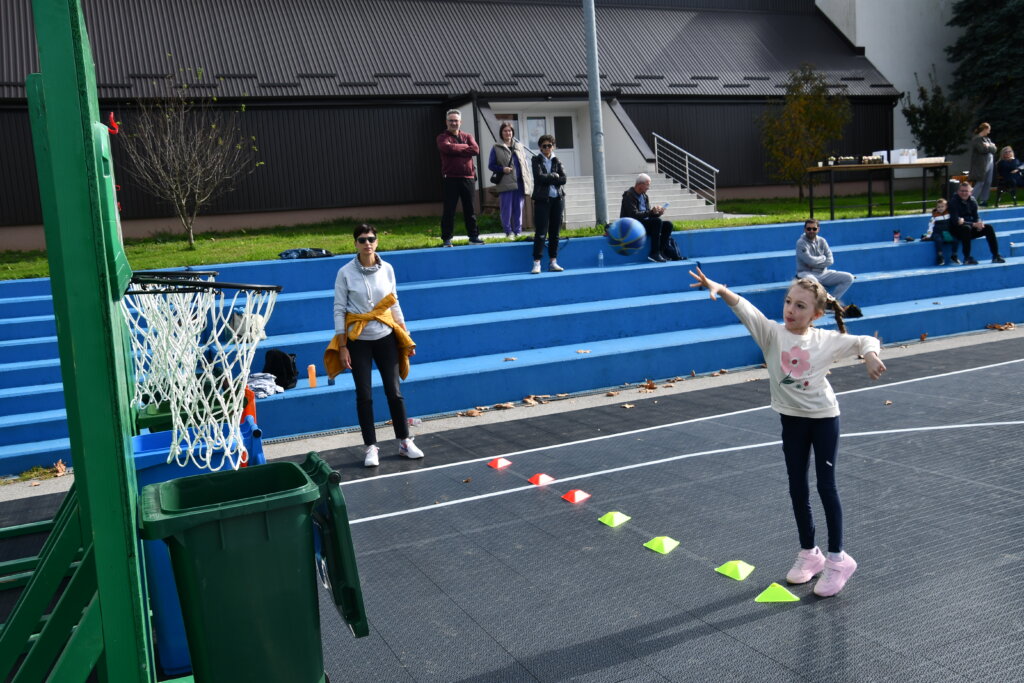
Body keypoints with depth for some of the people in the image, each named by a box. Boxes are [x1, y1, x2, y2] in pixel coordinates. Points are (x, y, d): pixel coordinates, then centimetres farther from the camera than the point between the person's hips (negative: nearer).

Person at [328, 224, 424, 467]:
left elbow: (394, 304, 8)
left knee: (394, 391, 6)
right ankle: (371, 447, 14)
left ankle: (405, 442, 19)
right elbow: (339, 309, -6)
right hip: (358, 340, -2)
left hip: (385, 337, 2)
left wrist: (406, 338, 7)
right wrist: (342, 347, -10)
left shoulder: (387, 269, 0)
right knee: (364, 395, 3)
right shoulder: (346, 273, -8)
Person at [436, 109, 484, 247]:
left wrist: (457, 149, -10)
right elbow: (448, 148, -19)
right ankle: (446, 239, 3)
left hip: (467, 178, 3)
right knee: (448, 210, -2)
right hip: (450, 179, -3)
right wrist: (465, 147, -8)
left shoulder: (467, 137, 14)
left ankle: (473, 236, 16)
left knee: (470, 209, 9)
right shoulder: (442, 137, 4)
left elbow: (475, 149, -6)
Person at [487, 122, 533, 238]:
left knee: (518, 209, 6)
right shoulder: (496, 148, 3)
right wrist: (502, 169, -14)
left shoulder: (519, 146, 14)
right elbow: (491, 165, 4)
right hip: (505, 184, -3)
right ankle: (508, 232, 5)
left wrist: (528, 182, 7)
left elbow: (524, 164, 14)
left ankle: (518, 232, 13)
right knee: (506, 209, -4)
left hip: (519, 183, 3)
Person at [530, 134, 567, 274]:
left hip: (557, 199, 4)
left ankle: (553, 262, 11)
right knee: (541, 232, -9)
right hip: (542, 199, -4)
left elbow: (563, 179, -1)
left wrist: (548, 178, -7)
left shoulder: (557, 161, 12)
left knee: (555, 232, 5)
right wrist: (554, 176, -3)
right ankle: (537, 263, -8)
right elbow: (539, 177, -11)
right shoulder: (537, 160, 5)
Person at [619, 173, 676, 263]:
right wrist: (651, 212, -24)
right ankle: (654, 254, -29)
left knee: (668, 225, -8)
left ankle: (662, 252, -15)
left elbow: (649, 215, 17)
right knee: (657, 222, -29)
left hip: (645, 223, 9)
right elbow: (634, 215, -22)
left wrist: (658, 213, -4)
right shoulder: (629, 196, -11)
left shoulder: (644, 196, 16)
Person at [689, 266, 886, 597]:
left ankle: (837, 557, 15)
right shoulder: (772, 333, -11)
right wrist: (719, 289, -43)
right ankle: (808, 553, 27)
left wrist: (870, 356, -26)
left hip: (824, 417, -2)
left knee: (826, 486, 2)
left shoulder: (827, 340, -11)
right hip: (792, 419, 2)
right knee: (798, 489, 11)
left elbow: (865, 341, -3)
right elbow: (745, 309, -26)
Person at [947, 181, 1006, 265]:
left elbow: (976, 217, 8)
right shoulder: (954, 201, -14)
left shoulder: (972, 201, 5)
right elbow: (955, 221, -22)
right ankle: (967, 258, -34)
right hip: (956, 230, -6)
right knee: (966, 228, -36)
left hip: (970, 227, 6)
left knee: (988, 228, -11)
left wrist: (979, 223, -18)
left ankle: (995, 256, -8)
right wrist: (974, 224, -28)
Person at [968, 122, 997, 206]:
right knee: (980, 183, -11)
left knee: (988, 183, 7)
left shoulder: (986, 138, 17)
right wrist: (990, 147, -3)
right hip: (980, 165, -8)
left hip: (989, 163, 8)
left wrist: (989, 146, -8)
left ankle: (983, 200, 14)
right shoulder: (976, 139, -8)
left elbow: (994, 149, 10)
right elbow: (982, 149, -21)